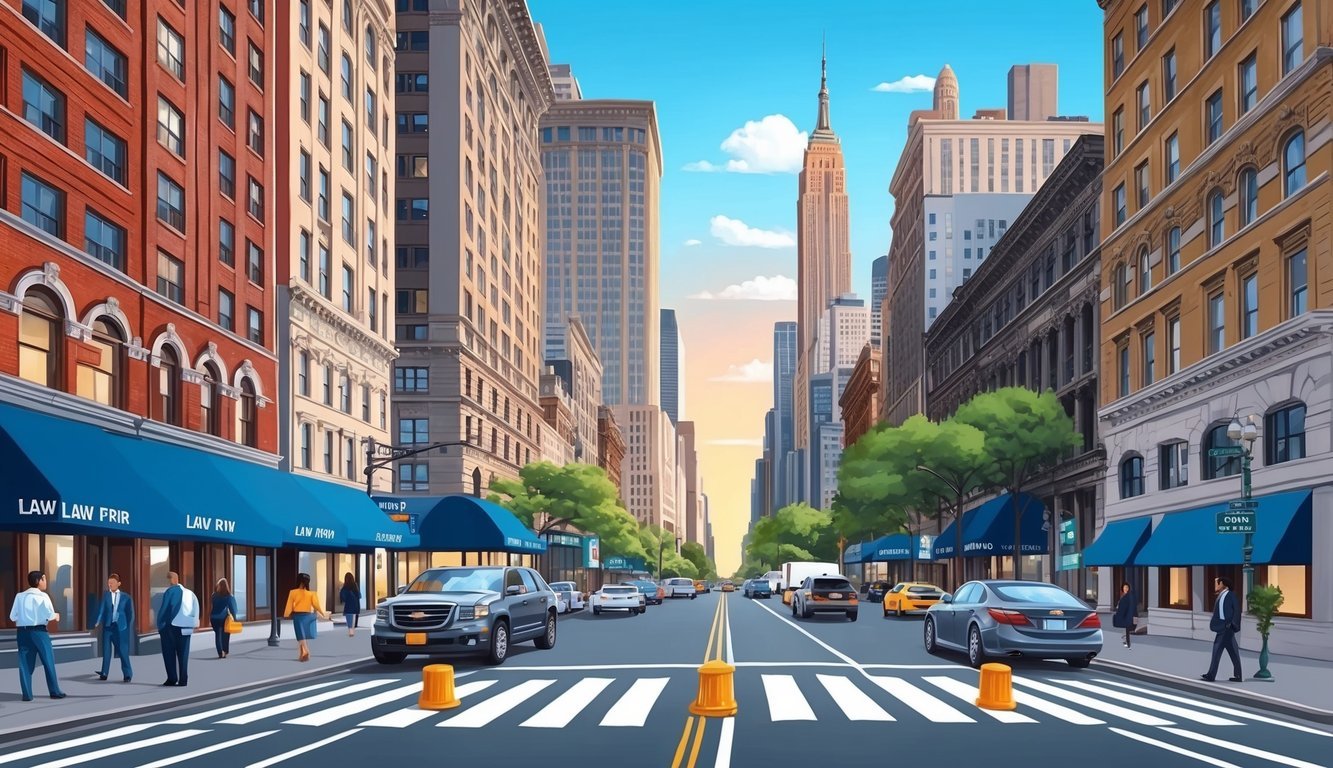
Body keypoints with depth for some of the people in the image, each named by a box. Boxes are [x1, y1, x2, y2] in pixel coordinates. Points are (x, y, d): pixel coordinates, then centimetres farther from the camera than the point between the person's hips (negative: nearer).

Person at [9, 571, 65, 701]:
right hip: (39, 631, -4)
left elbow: (13, 617, 3)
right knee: (48, 661, 5)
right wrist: (56, 616, 8)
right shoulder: (42, 596, -6)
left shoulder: (19, 596, 6)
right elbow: (49, 615, -13)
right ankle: (55, 691, 9)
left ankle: (27, 694, 3)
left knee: (25, 663, 6)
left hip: (23, 632, 4)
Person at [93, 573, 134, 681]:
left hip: (120, 627, -2)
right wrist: (98, 622, -16)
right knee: (106, 650, 4)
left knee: (123, 651, -4)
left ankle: (127, 674, 0)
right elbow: (102, 610, -2)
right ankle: (104, 674, 10)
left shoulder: (126, 597, 6)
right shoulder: (106, 596, 8)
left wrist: (129, 627, 0)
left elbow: (130, 614, 7)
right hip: (107, 626, 2)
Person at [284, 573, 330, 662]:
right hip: (308, 616, 3)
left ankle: (306, 652, -23)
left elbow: (289, 605, -4)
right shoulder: (311, 593, -4)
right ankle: (302, 655, 24)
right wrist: (323, 614, 4)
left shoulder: (293, 593, -8)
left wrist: (286, 615, 7)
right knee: (305, 637, 17)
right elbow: (316, 605, -6)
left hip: (298, 616, -3)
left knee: (301, 637, -2)